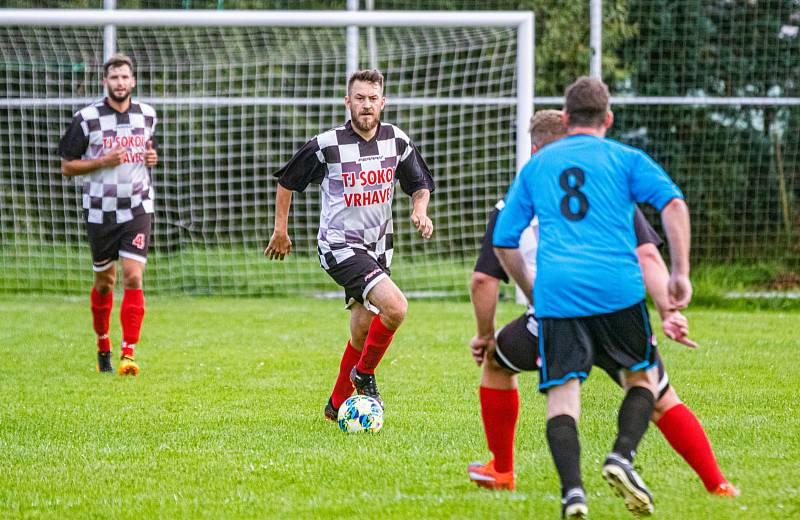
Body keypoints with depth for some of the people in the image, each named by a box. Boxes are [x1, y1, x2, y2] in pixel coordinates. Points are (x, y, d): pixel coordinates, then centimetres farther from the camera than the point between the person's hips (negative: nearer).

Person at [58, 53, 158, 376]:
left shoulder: (147, 115, 5)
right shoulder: (87, 119, -6)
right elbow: (67, 166, -2)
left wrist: (153, 157, 1)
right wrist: (103, 161, -16)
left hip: (137, 209, 1)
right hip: (101, 212, -1)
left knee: (133, 278, -14)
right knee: (104, 283, 10)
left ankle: (128, 355, -15)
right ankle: (103, 348, 31)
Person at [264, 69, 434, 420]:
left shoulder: (397, 141, 0)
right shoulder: (327, 145, -12)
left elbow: (420, 185, 14)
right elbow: (287, 181, 2)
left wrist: (420, 211, -7)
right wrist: (280, 230, 5)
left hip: (378, 247, 6)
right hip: (339, 246, -6)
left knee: (362, 335, 12)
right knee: (395, 307, -24)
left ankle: (337, 404, 31)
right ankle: (364, 374, -1)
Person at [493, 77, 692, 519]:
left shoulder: (536, 165, 21)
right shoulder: (626, 159, 13)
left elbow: (503, 241, 22)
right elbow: (674, 204, -4)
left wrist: (535, 294, 31)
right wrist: (680, 272, -2)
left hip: (556, 289, 1)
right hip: (618, 285, -1)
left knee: (562, 391, 0)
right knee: (643, 377, 15)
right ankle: (622, 456, -9)